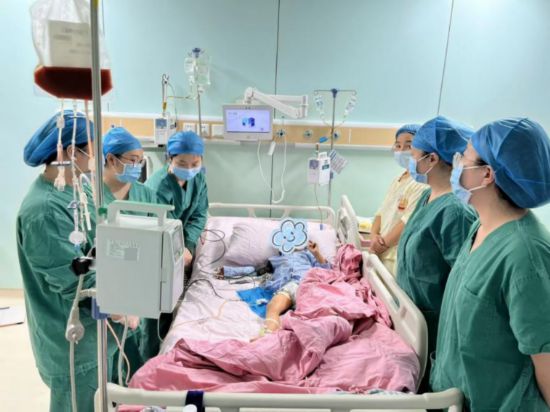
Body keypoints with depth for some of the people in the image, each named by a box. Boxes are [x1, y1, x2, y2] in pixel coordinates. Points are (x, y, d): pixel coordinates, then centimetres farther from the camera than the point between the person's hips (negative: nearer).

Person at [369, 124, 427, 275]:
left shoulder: (424, 182, -14)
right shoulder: (398, 180, 15)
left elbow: (409, 220, -20)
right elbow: (382, 211, 13)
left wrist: (383, 243, -14)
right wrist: (374, 236, -4)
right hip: (381, 253, 8)